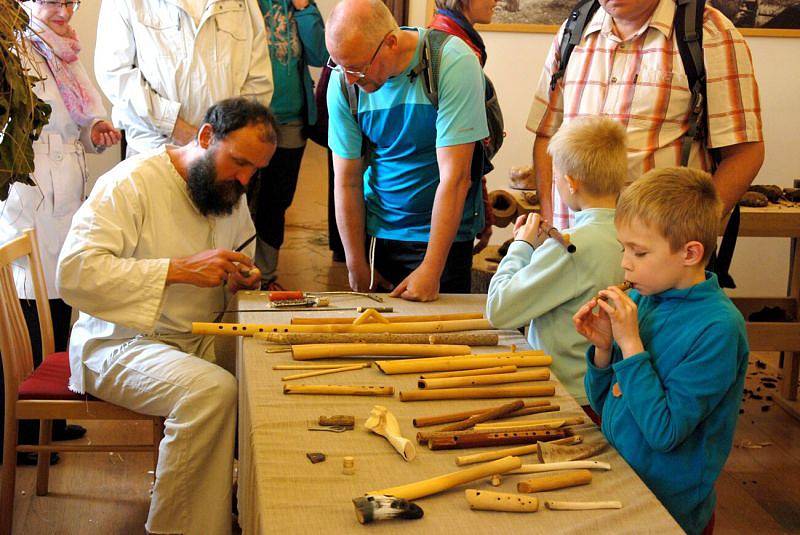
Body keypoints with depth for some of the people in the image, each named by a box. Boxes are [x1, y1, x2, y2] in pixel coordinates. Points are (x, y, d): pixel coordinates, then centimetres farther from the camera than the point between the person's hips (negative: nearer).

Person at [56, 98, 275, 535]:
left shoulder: (233, 197, 11)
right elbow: (74, 272, -25)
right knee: (211, 390, -33)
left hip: (200, 338, 7)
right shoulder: (131, 182, -13)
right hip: (121, 342, -7)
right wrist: (180, 269, -29)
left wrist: (239, 282, -2)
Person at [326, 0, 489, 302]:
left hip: (442, 232, -3)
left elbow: (455, 178, -22)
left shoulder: (453, 63, -21)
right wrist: (357, 268, -3)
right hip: (375, 231, 3)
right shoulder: (344, 80, -9)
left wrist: (431, 271, -22)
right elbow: (347, 182, -4)